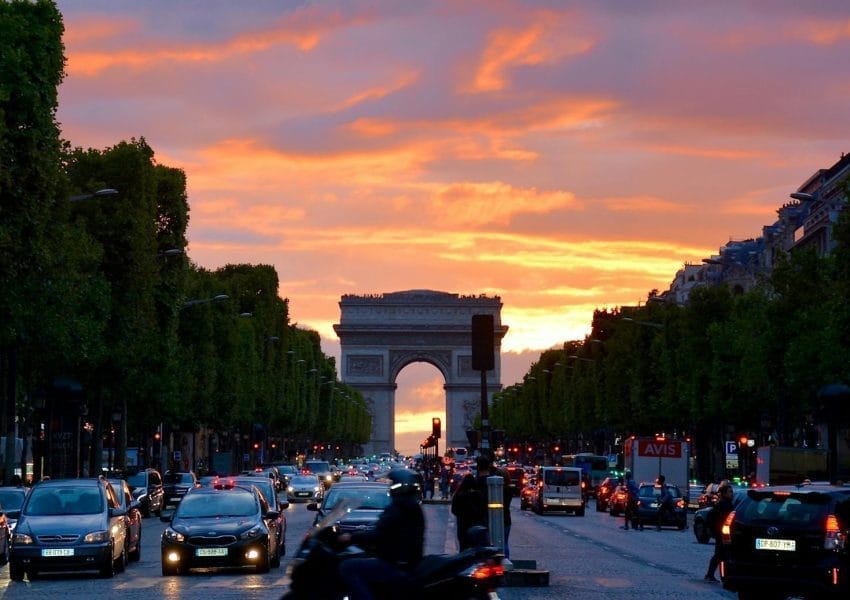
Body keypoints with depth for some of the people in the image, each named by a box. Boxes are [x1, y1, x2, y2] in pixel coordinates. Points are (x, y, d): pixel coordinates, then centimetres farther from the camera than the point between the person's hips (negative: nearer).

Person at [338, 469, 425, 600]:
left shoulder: (396, 510, -17)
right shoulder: (414, 509, 14)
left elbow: (377, 535, -23)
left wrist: (351, 537, -13)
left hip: (396, 568, -10)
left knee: (347, 567, -15)